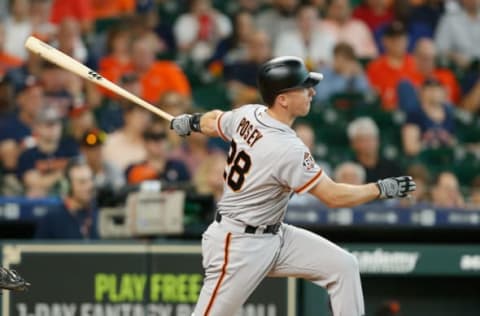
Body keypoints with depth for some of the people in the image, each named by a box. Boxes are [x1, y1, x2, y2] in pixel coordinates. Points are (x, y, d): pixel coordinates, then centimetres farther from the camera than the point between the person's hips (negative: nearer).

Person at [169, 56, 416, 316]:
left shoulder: (247, 114, -4)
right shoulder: (286, 148, -28)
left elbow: (211, 122, 18)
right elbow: (333, 197, -23)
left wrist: (190, 122, 40)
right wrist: (383, 189, -14)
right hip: (239, 245, -9)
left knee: (342, 266, 1)